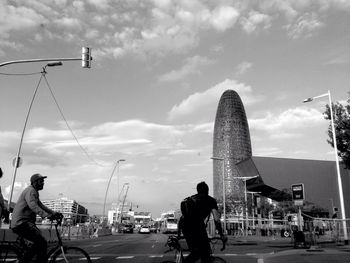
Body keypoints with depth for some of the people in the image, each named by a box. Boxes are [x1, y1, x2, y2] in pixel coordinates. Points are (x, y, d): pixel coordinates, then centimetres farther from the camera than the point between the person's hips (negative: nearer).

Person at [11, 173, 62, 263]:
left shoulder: (34, 192, 21)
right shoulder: (30, 190, -13)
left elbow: (41, 206, 21)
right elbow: (33, 206, -30)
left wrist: (54, 213, 10)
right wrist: (47, 215, -41)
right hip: (21, 223, -11)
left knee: (39, 243, 16)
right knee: (42, 243, -15)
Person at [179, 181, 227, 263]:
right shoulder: (211, 200, 13)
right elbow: (217, 219, 6)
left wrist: (179, 230, 34)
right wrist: (222, 235, 11)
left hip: (185, 227, 6)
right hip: (198, 227, -5)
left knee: (195, 252, 22)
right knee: (205, 253, 7)